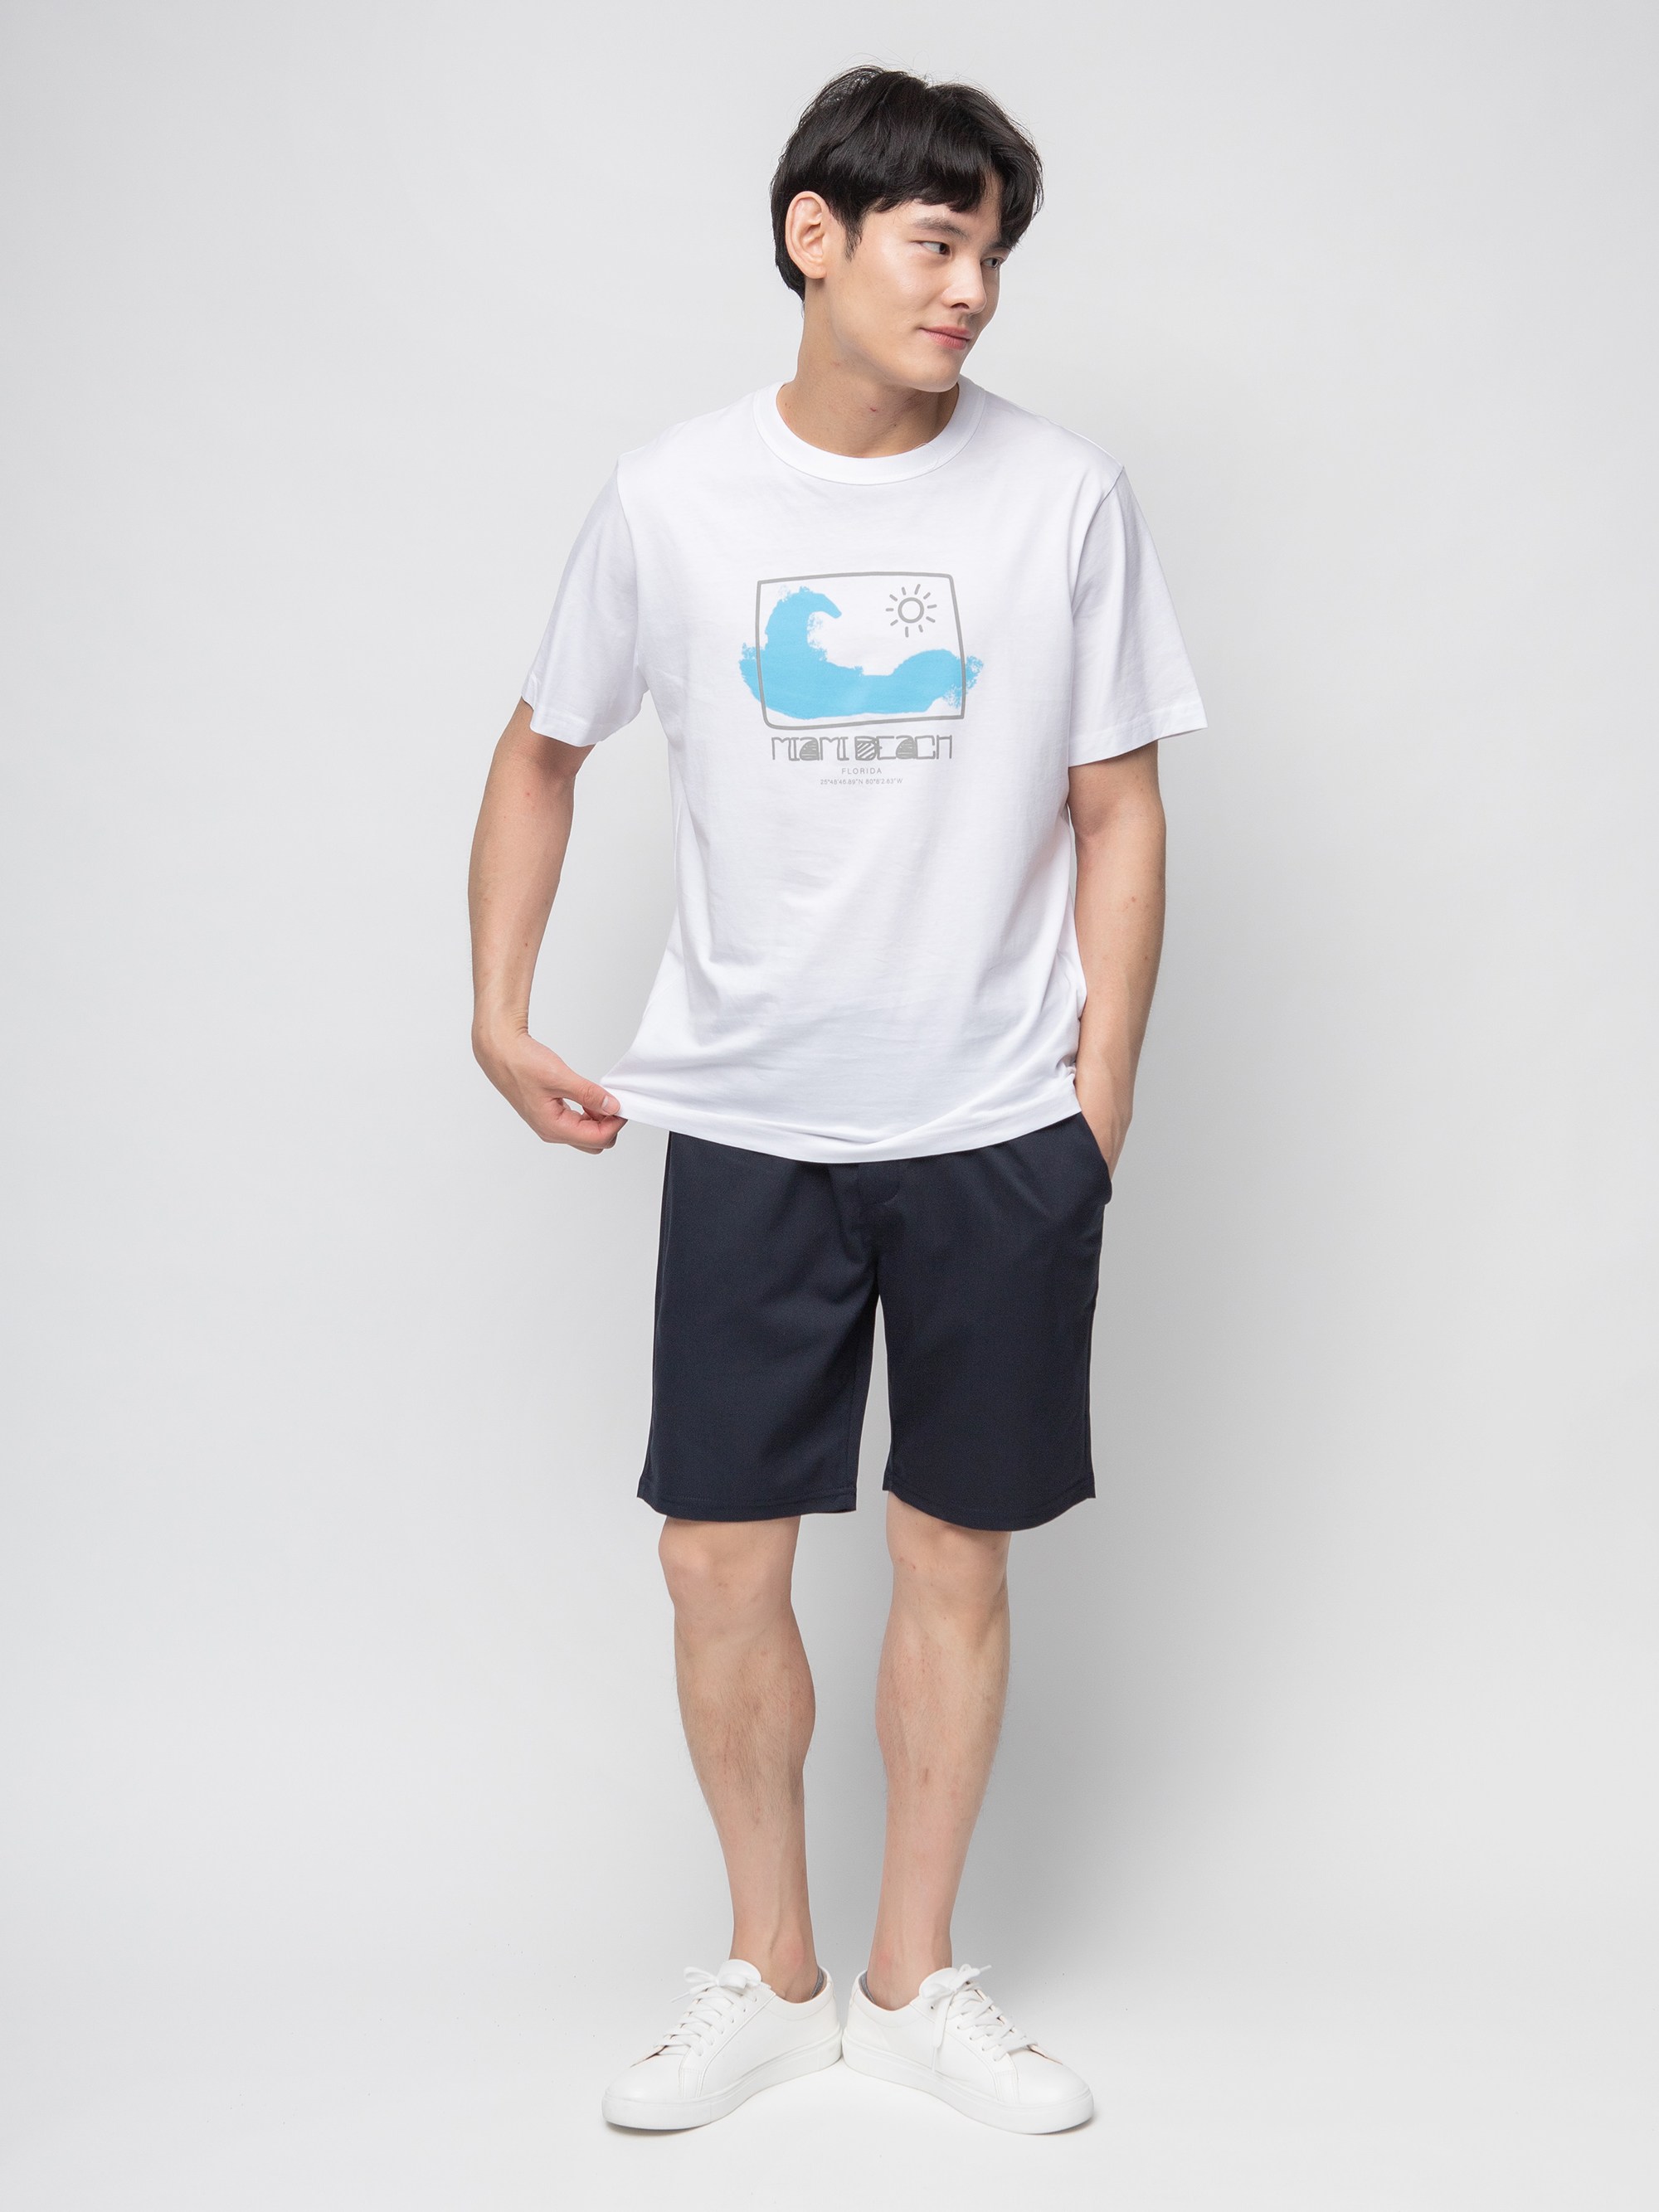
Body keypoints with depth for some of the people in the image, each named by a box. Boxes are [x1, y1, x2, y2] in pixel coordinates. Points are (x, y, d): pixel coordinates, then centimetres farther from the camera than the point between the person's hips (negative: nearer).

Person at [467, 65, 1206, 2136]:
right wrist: (498, 1012, 5)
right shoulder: (671, 497, -1)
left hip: (999, 1134, 0)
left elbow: (1118, 815, 1)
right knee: (719, 1562, 4)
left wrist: (1097, 1110, -2)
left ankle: (915, 1981, 27)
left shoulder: (1064, 495, -3)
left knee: (957, 1559, 8)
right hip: (747, 1128, 1)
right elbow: (542, 752, 12)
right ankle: (769, 1977, 26)